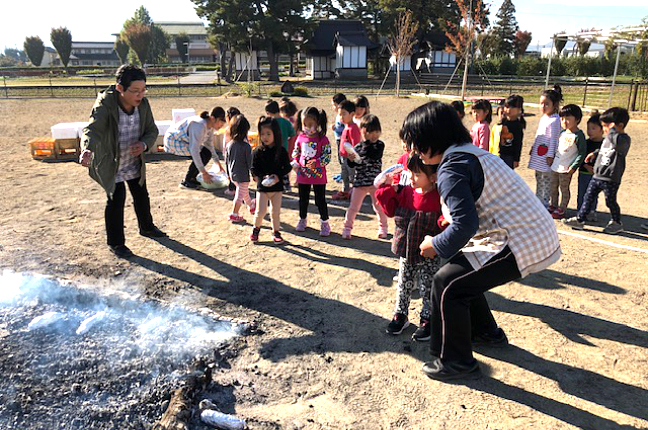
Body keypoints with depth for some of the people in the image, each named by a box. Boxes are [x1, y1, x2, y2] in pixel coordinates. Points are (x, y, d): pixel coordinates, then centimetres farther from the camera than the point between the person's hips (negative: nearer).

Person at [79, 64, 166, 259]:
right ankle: (116, 243, 11)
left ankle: (146, 227, 45)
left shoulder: (143, 104, -14)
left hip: (135, 162, 6)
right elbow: (92, 129, -41)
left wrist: (144, 144, -26)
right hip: (111, 163, -5)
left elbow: (152, 130, -4)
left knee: (141, 196, 20)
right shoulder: (105, 106, -29)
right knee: (116, 201, -7)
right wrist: (87, 150, -63)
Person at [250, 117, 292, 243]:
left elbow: (288, 167, -1)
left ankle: (276, 232, 25)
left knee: (275, 211, 8)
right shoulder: (258, 151, -5)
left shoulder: (281, 151, -4)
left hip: (277, 186, 1)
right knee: (260, 211, -2)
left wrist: (278, 176, -16)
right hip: (262, 186, -1)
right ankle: (256, 229, 23)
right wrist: (263, 177, -20)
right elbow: (254, 169, -3)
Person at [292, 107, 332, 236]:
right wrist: (295, 162, -3)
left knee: (320, 200, 4)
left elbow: (327, 156, -12)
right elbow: (295, 151, 14)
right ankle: (302, 220, 34)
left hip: (318, 175, -4)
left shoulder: (322, 139, -11)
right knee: (303, 199, 17)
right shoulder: (301, 138, 2)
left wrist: (316, 163, -25)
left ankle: (324, 223, 17)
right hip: (303, 174, 4)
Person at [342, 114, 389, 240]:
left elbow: (374, 155, -23)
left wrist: (367, 142, -18)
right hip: (360, 182, 1)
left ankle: (383, 227, 28)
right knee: (353, 207, 4)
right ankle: (347, 228, 14)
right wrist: (351, 160, -22)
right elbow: (352, 165, -1)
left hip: (375, 182, -1)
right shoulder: (357, 147, -1)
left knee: (379, 206, 10)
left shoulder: (380, 145, -3)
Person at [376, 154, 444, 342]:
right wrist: (388, 189, -4)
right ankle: (400, 316, 35)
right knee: (404, 285, 17)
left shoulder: (440, 198, -17)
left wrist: (445, 221, -38)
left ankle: (427, 321, 27)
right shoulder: (406, 193, -2)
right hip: (406, 252, 5)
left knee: (428, 289, 9)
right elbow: (391, 209, 7)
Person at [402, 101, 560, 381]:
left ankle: (456, 361, 11)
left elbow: (466, 224, -23)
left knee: (447, 283, -3)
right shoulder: (474, 153, 15)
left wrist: (435, 246, -6)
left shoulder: (451, 169, -15)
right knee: (461, 267, 22)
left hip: (522, 246, -10)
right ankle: (486, 332, 40)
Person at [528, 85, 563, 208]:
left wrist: (550, 155, -16)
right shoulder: (543, 117, 11)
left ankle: (545, 203, 5)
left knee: (547, 179, -1)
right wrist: (533, 147, 21)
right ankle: (538, 200, 27)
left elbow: (553, 138, -16)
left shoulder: (554, 120, -15)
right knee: (538, 177, 16)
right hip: (538, 152, 9)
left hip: (546, 154, -9)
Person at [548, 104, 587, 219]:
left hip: (566, 169, -7)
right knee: (553, 188, 17)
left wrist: (574, 166, -20)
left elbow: (582, 153, -14)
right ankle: (553, 206, 33)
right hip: (555, 166, 7)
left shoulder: (578, 135, -13)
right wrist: (551, 158, 13)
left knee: (564, 189, 4)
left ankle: (561, 210, 15)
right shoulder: (562, 133, 7)